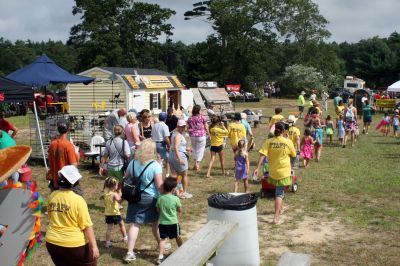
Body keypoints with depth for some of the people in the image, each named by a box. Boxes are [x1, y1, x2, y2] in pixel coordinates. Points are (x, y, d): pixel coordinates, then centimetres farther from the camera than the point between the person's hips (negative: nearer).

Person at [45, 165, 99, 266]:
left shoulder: (52, 196, -3)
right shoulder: (78, 200, -18)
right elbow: (87, 226, -17)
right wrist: (94, 246, -13)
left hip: (52, 242, 5)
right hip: (74, 244, -5)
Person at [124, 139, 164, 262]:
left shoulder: (133, 163, -1)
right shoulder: (155, 166, -16)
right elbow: (160, 186, -16)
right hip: (151, 198, -3)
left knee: (135, 224, 4)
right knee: (155, 222, 17)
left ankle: (130, 253, 0)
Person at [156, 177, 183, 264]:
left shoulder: (160, 198, -8)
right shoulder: (175, 199, -16)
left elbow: (158, 210, 2)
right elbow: (179, 210, -4)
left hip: (163, 223, 1)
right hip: (173, 223, -1)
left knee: (163, 239, 5)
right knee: (178, 237, 20)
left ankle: (160, 257, -4)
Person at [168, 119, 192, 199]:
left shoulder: (174, 134, 15)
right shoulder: (179, 135, -14)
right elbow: (176, 147, -25)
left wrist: (186, 149, 25)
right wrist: (180, 159, -30)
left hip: (172, 156, 8)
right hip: (179, 156, -8)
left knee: (174, 175, 7)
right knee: (185, 175, 9)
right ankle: (184, 193, 20)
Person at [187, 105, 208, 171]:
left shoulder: (190, 118, 1)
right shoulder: (202, 118, -6)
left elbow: (187, 127, 4)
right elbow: (206, 127, -3)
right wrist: (208, 134, 10)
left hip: (192, 136, 3)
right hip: (201, 135, -3)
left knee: (194, 149, 19)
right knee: (200, 150, 6)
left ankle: (195, 163, 17)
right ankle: (198, 164, 4)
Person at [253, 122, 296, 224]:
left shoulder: (268, 142, -8)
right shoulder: (288, 142, -11)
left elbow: (262, 155, -15)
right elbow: (293, 155, 3)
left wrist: (257, 168, -15)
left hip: (273, 171, 3)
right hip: (284, 171, -3)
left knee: (279, 191, 27)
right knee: (279, 193, -1)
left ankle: (280, 208, 44)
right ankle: (276, 217, -11)